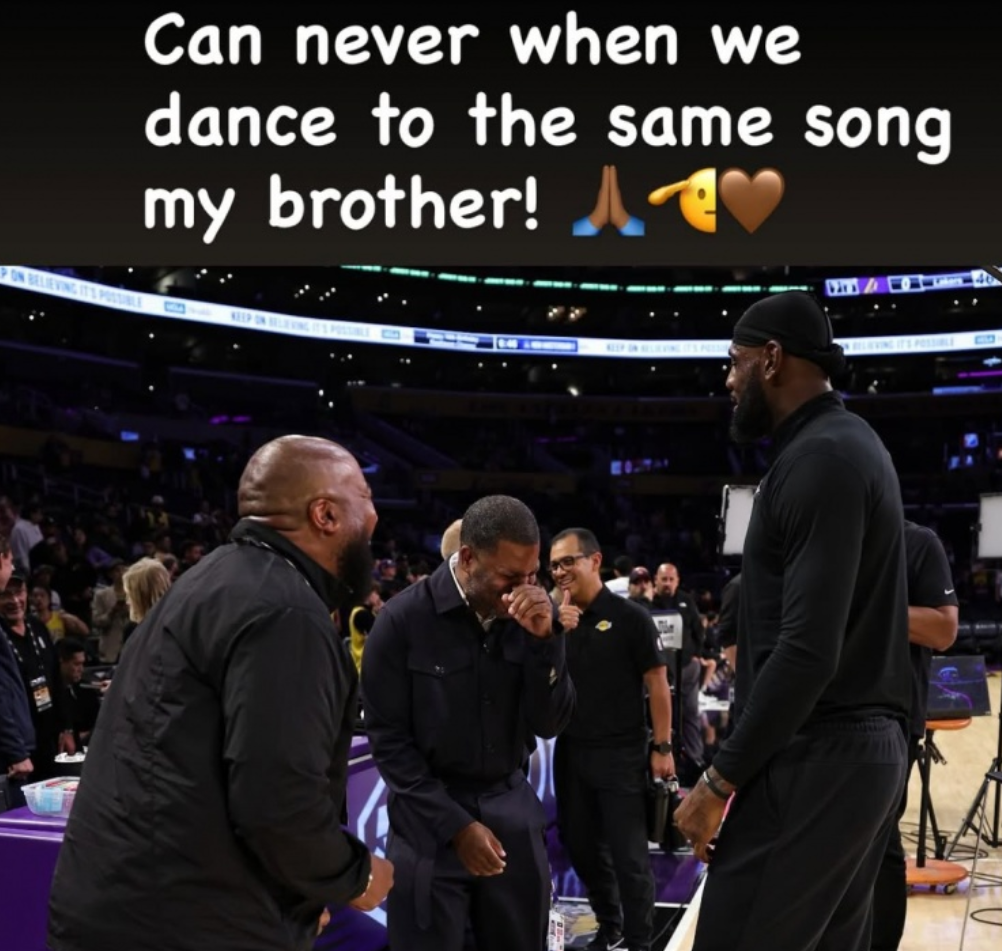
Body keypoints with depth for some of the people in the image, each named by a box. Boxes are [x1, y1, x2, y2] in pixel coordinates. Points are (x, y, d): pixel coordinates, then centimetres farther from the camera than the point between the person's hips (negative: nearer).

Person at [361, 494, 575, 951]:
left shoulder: (534, 615, -3)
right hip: (429, 821, -3)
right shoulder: (403, 619, -13)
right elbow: (388, 739, -8)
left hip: (513, 812, 4)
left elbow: (550, 724, -4)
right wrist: (455, 825, -11)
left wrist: (544, 639, -19)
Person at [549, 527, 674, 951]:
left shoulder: (630, 617, -9)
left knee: (629, 855, 1)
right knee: (580, 846, 15)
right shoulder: (559, 620, 5)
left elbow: (657, 684, -7)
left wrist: (662, 747, -9)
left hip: (622, 753, -5)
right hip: (570, 752, 5)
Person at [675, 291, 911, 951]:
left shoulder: (820, 458, -15)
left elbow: (808, 651, -22)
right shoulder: (850, 445, 16)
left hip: (815, 759, -10)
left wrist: (721, 778, -16)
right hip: (867, 748, 10)